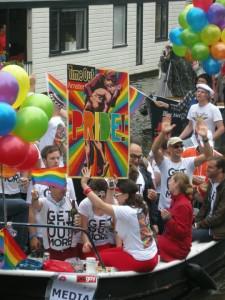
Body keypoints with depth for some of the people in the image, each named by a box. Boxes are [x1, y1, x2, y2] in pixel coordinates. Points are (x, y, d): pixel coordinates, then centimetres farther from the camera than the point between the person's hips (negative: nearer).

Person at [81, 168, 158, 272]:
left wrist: (84, 184, -21)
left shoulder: (126, 211, -23)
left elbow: (100, 205, -27)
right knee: (105, 252, 22)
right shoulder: (139, 207, 3)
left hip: (141, 261, -9)